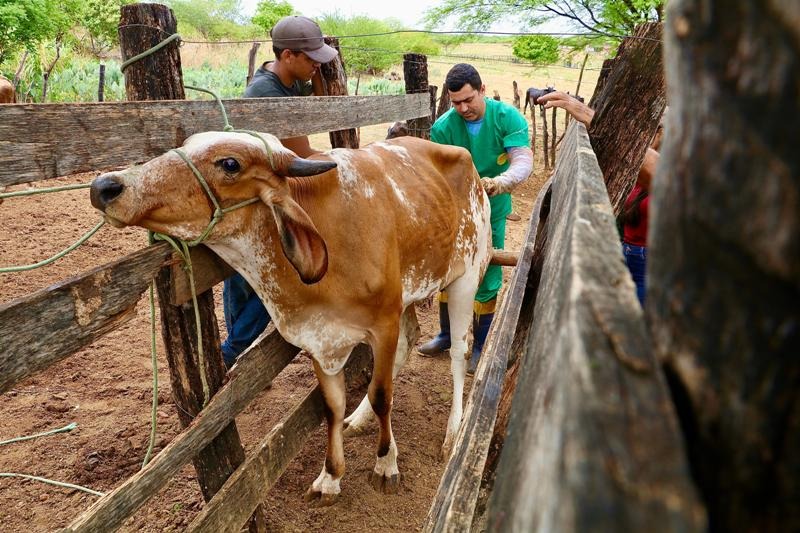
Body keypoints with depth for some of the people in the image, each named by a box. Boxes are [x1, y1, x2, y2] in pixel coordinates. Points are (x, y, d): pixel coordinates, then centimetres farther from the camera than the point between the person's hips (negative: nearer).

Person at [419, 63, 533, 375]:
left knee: (486, 278, 3)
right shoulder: (443, 127, -15)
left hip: (492, 211, -1)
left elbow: (523, 160, -29)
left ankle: (481, 346, 22)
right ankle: (447, 335, 34)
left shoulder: (507, 118, -18)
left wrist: (500, 181, -50)